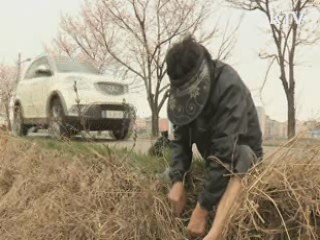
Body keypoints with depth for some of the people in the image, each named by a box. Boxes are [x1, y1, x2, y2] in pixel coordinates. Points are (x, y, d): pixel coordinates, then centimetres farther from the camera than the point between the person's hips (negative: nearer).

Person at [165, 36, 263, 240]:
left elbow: (225, 149, -40)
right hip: (209, 156, 7)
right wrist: (177, 181, -27)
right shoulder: (184, 89, -12)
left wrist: (203, 208, -41)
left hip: (241, 152, -7)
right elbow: (181, 138, -11)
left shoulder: (229, 86, -34)